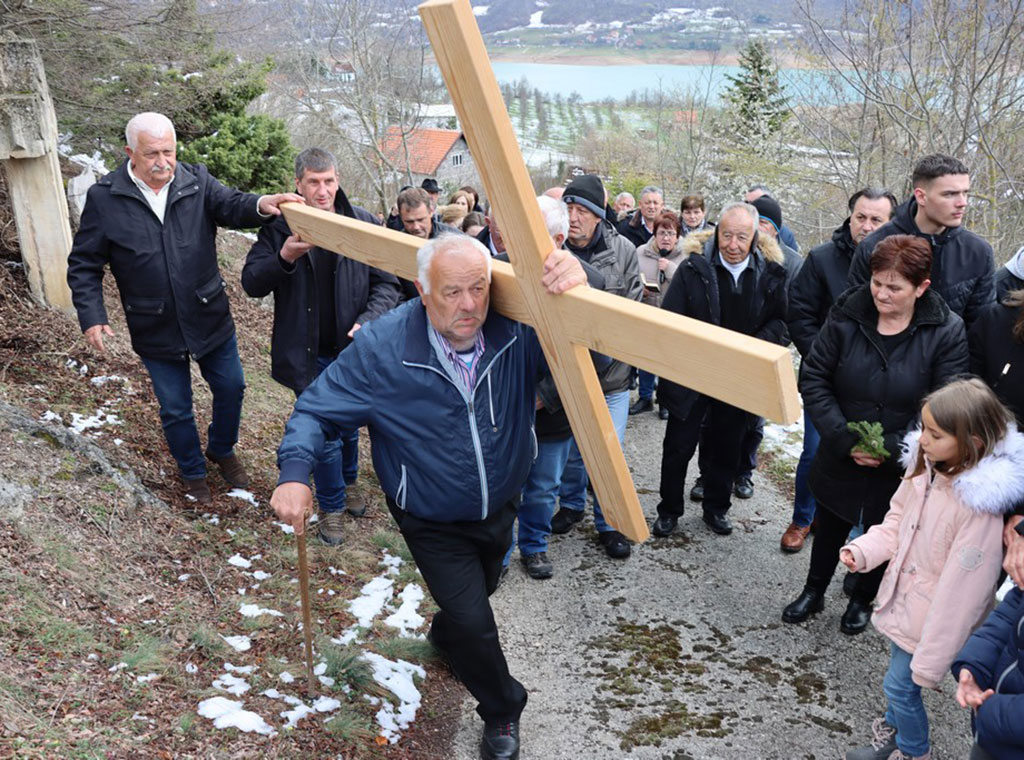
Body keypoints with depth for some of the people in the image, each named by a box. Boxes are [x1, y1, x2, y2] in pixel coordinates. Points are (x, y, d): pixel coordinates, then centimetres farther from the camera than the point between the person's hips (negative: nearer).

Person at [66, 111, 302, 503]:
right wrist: (91, 316, -15)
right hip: (155, 331, -1)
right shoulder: (104, 198, -10)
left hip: (211, 319, 2)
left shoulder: (196, 181, -6)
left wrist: (261, 205, -48)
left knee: (230, 388, 17)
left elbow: (230, 206, -25)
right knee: (175, 409, 13)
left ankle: (222, 450, 46)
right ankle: (192, 471, 40)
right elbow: (83, 265, -4)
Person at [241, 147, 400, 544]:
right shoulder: (280, 226, -6)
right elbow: (251, 283, -7)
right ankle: (331, 507, 24)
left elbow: (386, 283, -3)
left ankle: (347, 483, 48)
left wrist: (368, 322, -20)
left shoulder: (363, 223, -5)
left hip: (353, 350, 2)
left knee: (349, 425, 20)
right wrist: (285, 257, -26)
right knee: (324, 432, 1)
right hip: (309, 355, -2)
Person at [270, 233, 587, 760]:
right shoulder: (382, 346, -27)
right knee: (473, 622, -7)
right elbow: (317, 408, -19)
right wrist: (294, 474, -37)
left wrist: (575, 286, -50)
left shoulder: (516, 333, -24)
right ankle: (502, 711, 27)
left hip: (500, 507, 4)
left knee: (479, 591, 29)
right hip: (434, 524, -3)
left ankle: (445, 636, 67)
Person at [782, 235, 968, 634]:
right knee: (830, 527, 21)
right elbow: (813, 379, -11)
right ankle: (813, 593, 44)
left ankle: (862, 600, 45)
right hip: (840, 457, 1)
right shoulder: (846, 316, -14)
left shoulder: (946, 332, -16)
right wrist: (844, 438, -20)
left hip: (901, 466, -1)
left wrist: (891, 449, -22)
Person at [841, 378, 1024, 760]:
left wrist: (931, 660, -21)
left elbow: (961, 590, -27)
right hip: (902, 598, 6)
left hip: (933, 618, -6)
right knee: (899, 671, 25)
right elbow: (896, 521, 6)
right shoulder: (926, 468, -10)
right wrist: (863, 550, -12)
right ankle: (894, 729, 52)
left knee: (899, 684, 9)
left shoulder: (978, 507, -32)